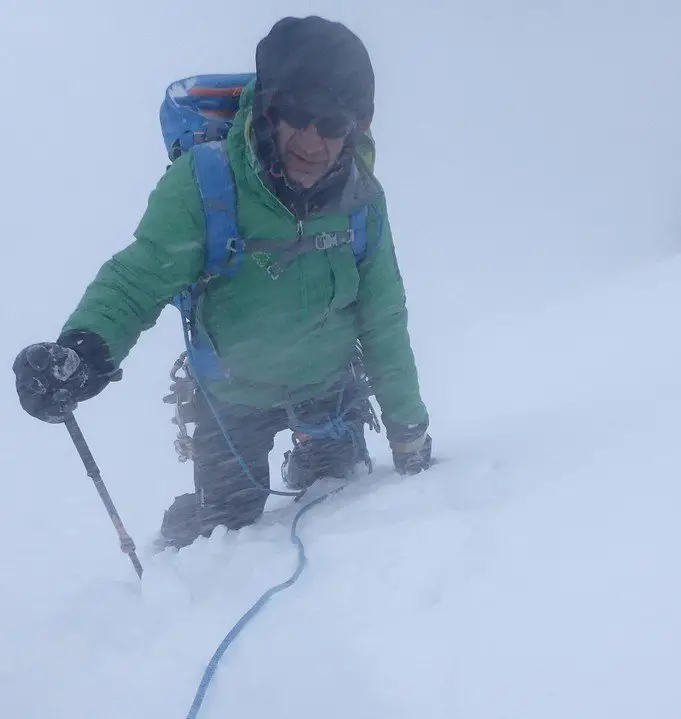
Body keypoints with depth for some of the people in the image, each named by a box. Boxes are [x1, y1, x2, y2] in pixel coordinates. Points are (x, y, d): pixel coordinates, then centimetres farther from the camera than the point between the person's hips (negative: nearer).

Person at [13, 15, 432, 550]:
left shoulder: (362, 199, -19)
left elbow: (383, 321, -8)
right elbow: (140, 276, -29)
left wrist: (409, 428, 1)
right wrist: (84, 347, -51)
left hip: (331, 386, 2)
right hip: (233, 395, -2)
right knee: (222, 527, 4)